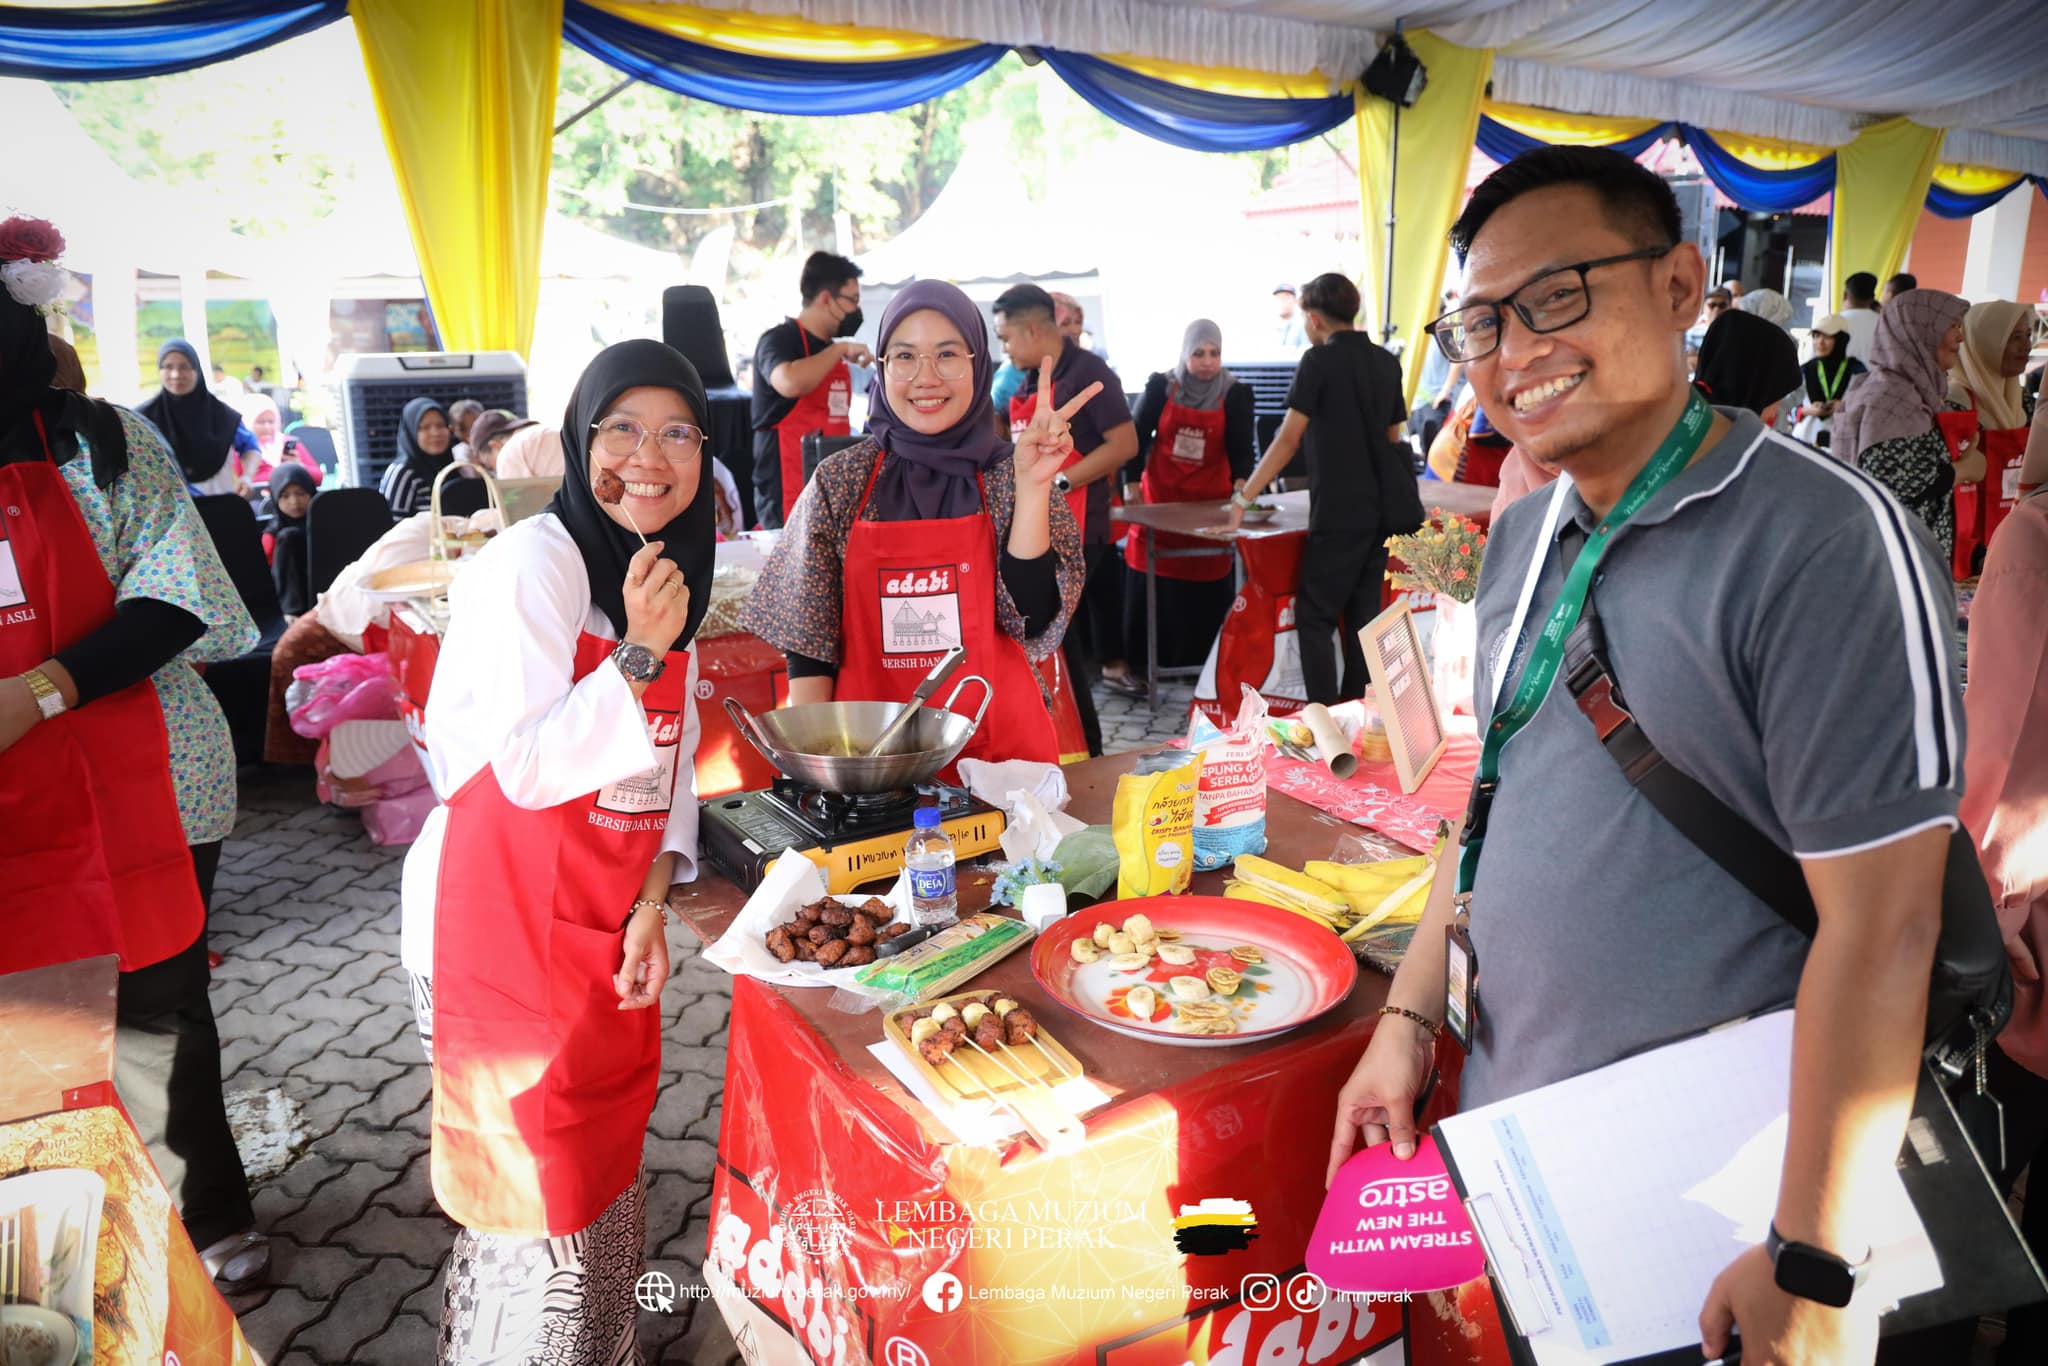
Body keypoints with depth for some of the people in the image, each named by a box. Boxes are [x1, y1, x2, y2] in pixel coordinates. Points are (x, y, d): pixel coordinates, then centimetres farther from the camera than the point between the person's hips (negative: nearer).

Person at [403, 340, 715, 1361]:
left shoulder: (671, 571, 8)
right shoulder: (534, 562, -17)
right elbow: (528, 767, -23)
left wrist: (653, 901, 1)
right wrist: (638, 654, -31)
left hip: (611, 920, 8)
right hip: (504, 917, -7)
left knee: (607, 1169, 19)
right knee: (535, 1187, 3)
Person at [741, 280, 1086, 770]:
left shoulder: (1007, 473, -3)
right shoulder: (840, 482, -3)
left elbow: (1033, 618, -11)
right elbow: (809, 640, -1)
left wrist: (1032, 486, -17)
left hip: (1001, 748, 0)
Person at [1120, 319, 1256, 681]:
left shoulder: (1236, 394, -2)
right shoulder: (1160, 386, -2)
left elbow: (1242, 447, -3)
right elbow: (1137, 437, 3)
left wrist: (1241, 482, -22)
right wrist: (1131, 485, -5)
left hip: (1210, 501, 0)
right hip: (1159, 498, 0)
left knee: (1208, 592, 1)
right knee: (1149, 589, 3)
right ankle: (1139, 665, 12)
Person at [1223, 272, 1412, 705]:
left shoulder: (1319, 361, -8)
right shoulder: (1386, 361, 11)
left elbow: (1288, 439, -13)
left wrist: (1243, 499, -10)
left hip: (1339, 511, -7)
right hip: (1385, 508, 7)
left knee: (1314, 618, 1)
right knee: (1363, 614, 12)